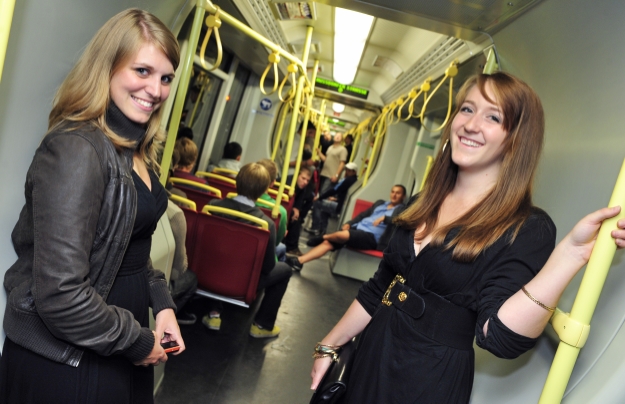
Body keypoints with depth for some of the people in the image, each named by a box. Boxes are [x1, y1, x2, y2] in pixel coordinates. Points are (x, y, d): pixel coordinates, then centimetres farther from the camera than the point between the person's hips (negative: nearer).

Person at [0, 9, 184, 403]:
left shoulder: (137, 150, 4)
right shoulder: (76, 150, -24)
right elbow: (61, 295, -28)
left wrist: (162, 302, 0)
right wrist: (139, 341, -16)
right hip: (63, 361, -8)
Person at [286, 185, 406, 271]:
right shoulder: (380, 203, 25)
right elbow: (363, 215, 23)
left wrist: (384, 218, -22)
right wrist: (349, 223, 7)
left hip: (371, 237, -7)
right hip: (357, 228, 7)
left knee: (343, 235, -31)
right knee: (328, 242, -10)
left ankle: (323, 237, 1)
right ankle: (299, 261, -12)